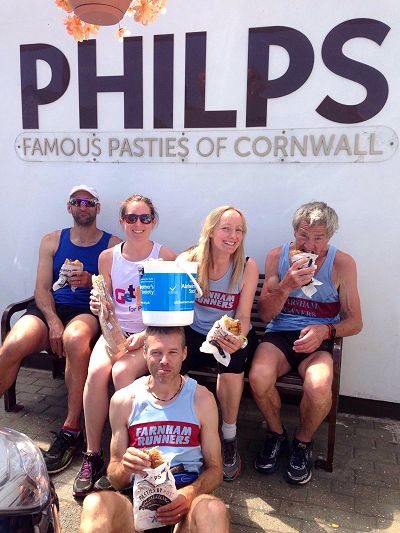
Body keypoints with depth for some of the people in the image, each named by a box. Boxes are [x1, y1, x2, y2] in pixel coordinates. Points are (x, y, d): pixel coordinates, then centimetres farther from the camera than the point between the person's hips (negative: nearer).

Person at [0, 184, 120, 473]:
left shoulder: (113, 244, 10)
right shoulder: (52, 241, 17)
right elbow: (42, 288, 7)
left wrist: (92, 282, -14)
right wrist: (53, 322, -10)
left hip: (89, 311, -2)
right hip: (51, 308, 3)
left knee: (75, 338, -38)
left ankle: (71, 430, -28)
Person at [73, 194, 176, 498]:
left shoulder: (166, 258, -3)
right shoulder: (108, 257, 7)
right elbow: (105, 307, 13)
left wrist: (144, 336, -17)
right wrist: (99, 308, -11)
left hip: (151, 333, -3)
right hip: (116, 329, 3)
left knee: (122, 372, -30)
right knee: (96, 371, -26)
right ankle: (93, 456, -11)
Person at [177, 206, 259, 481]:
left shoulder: (248, 267, -9)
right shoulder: (188, 260, -7)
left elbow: (243, 317, -9)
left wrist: (237, 338, -32)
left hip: (232, 336, -1)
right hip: (195, 333, 1)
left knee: (232, 359, -34)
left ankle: (229, 438, -10)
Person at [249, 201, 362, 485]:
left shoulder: (342, 263, -1)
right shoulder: (278, 256, 2)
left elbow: (354, 321, 1)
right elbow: (265, 314, 0)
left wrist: (325, 330, -20)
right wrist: (286, 286, -18)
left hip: (318, 340, -1)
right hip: (279, 334, 1)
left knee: (319, 387, -33)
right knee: (259, 377, -30)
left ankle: (303, 442, 3)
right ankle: (277, 434, 4)